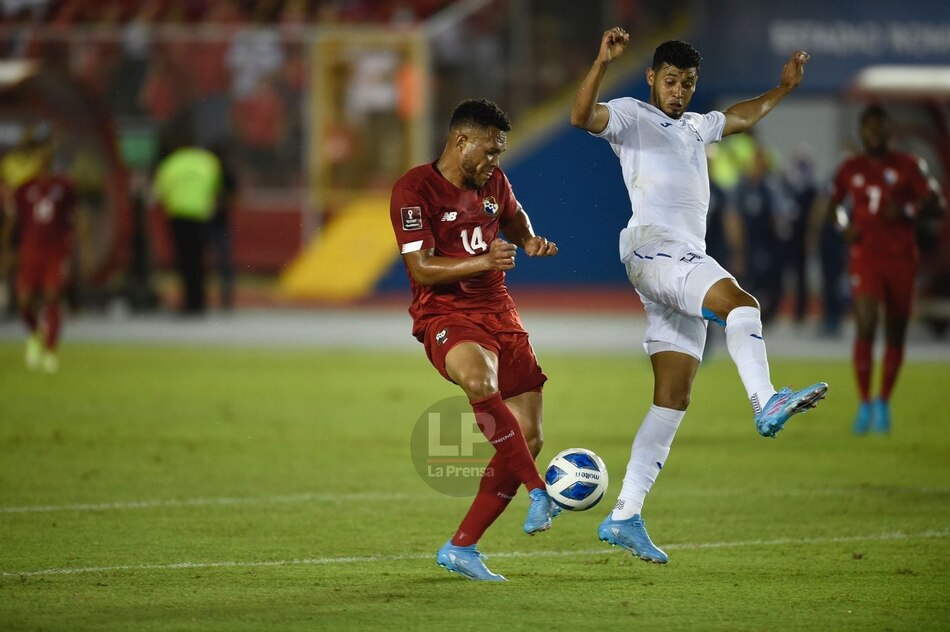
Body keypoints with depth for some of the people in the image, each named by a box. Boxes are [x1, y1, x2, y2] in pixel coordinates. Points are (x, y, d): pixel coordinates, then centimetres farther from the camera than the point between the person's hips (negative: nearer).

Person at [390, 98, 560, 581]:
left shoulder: (493, 182, 11)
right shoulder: (414, 190, -9)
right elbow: (421, 268, -17)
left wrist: (529, 241, 11)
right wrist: (482, 262, -30)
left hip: (499, 311, 7)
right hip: (445, 316, -7)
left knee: (528, 438, -3)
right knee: (480, 381, -41)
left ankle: (460, 548, 5)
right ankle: (539, 493, -33)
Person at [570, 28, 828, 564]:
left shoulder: (695, 128, 28)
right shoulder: (631, 116, 5)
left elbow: (741, 118, 48)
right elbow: (583, 117, -16)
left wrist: (783, 88, 42)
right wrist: (602, 64, -29)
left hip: (689, 261, 8)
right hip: (654, 249, -8)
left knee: (674, 400, 1)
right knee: (740, 302, -33)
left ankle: (625, 516, 1)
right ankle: (766, 404, -50)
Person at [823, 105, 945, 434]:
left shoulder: (908, 166, 2)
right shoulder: (851, 169, 6)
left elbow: (935, 200, -1)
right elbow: (832, 205, 19)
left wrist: (907, 211, -20)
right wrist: (844, 225, -3)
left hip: (901, 258, 1)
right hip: (866, 256, -1)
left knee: (896, 333, 6)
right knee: (865, 327, -16)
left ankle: (884, 402, 23)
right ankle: (864, 404, -9)